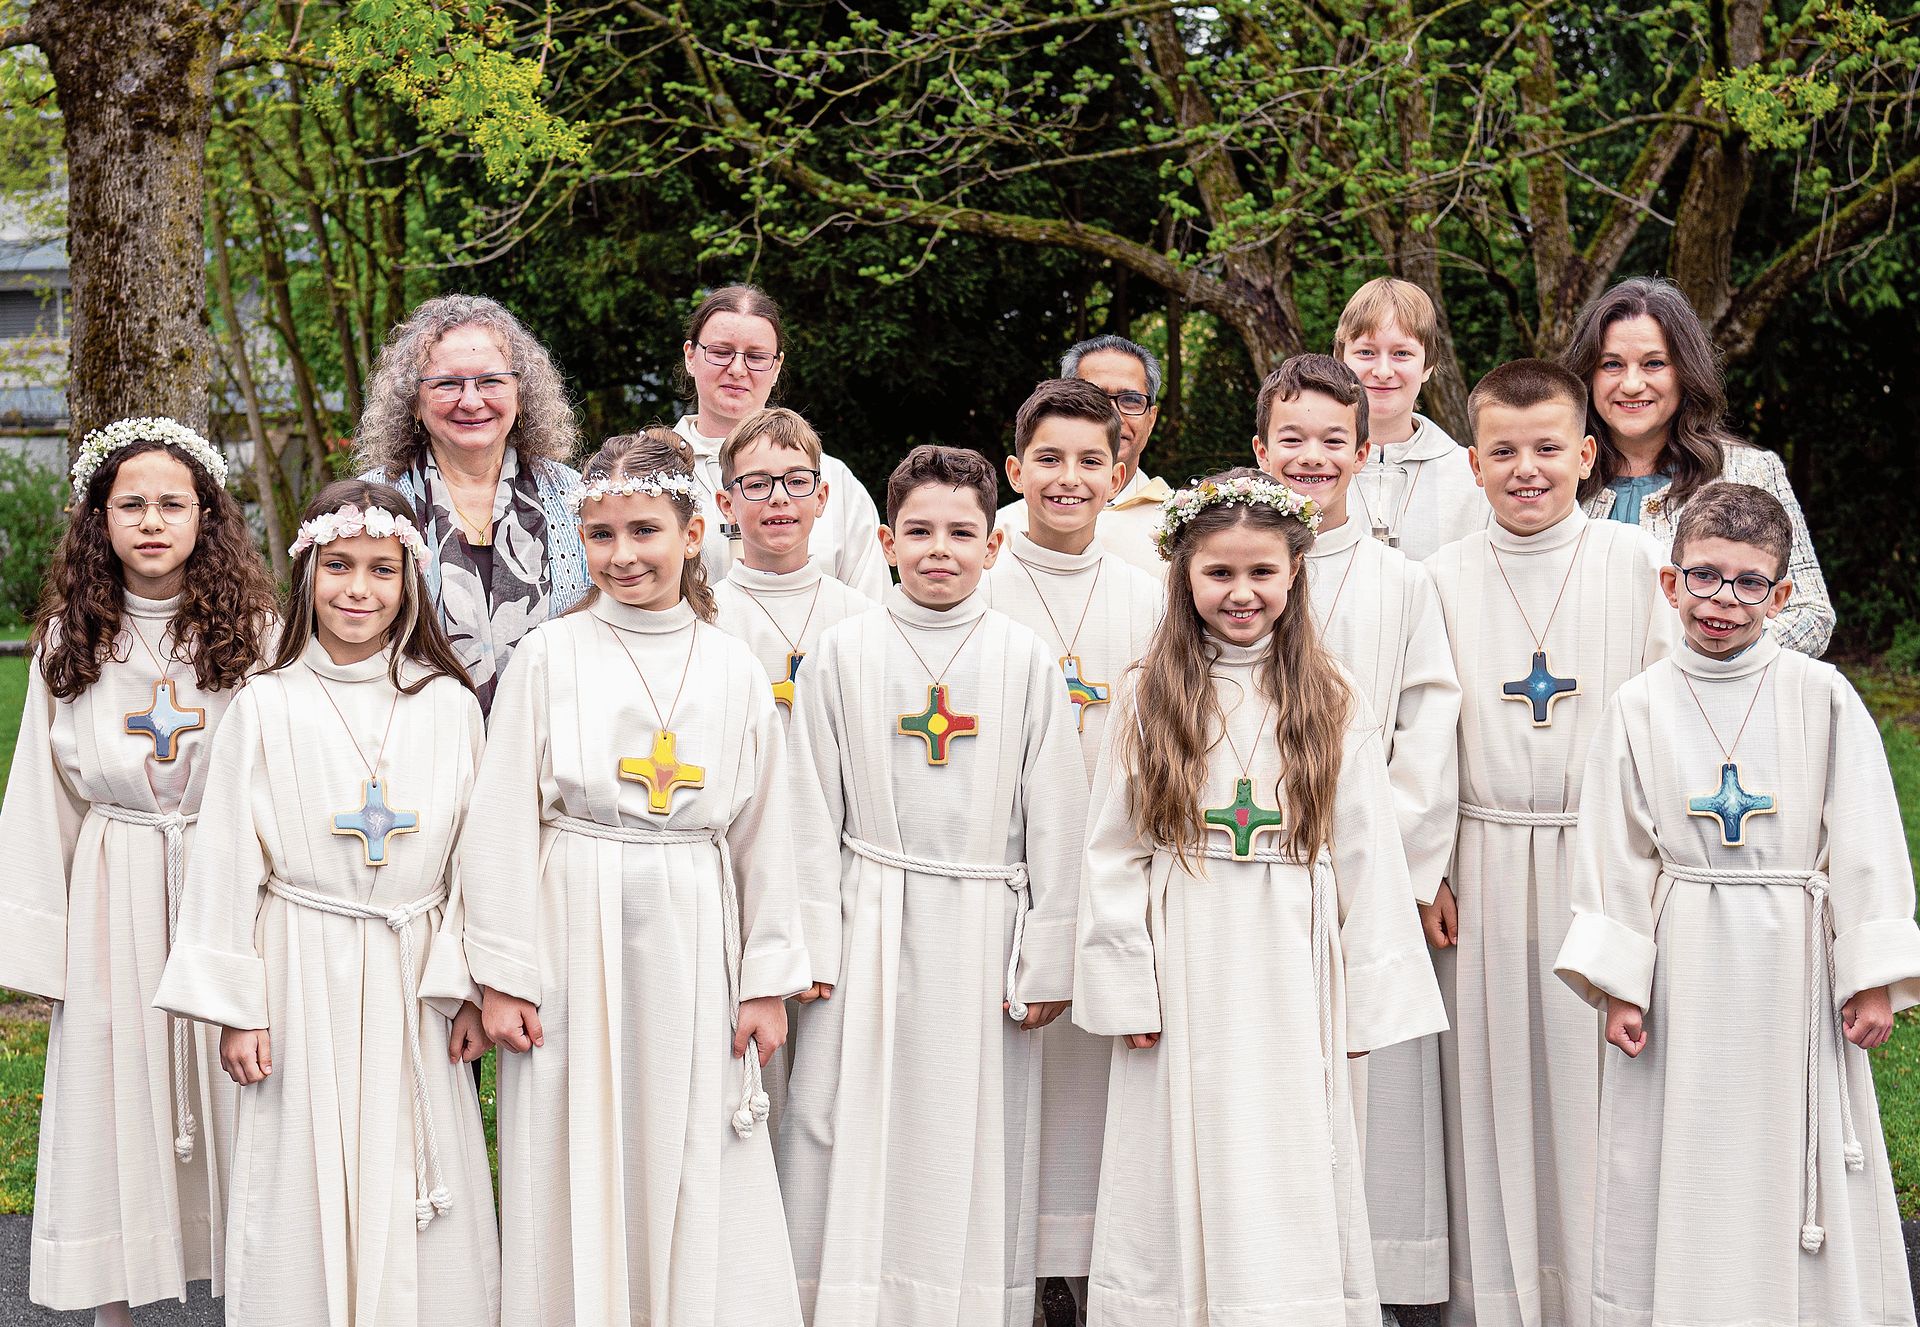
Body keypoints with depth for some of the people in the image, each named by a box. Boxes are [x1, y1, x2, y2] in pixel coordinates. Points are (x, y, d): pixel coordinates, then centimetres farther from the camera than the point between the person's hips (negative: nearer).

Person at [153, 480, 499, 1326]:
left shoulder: (449, 706, 1)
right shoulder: (266, 707, -3)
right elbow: (227, 864, -1)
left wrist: (470, 989, -1)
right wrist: (234, 1008, -4)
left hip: (413, 978, 1)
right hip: (303, 978, -1)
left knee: (412, 1189, 5)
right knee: (304, 1188, 4)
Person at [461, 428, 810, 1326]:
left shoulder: (733, 670, 6)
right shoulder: (549, 656, 0)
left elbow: (765, 833, 9)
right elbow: (503, 822, 0)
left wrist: (767, 980, 6)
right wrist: (503, 975, -5)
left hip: (691, 947, 1)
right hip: (576, 938, -1)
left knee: (698, 1183, 3)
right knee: (574, 1186, 4)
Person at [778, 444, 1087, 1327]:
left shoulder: (1025, 659, 2)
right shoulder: (845, 652, 3)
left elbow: (1054, 819, 2)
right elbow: (814, 812, 4)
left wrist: (1047, 958, -1)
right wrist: (810, 946, -1)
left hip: (985, 931, 0)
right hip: (873, 930, 0)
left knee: (976, 1153, 5)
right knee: (855, 1144, 2)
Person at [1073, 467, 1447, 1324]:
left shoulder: (1332, 707, 4)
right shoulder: (1150, 698, 3)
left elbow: (1367, 859, 3)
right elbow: (1112, 852, 1)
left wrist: (1364, 1005, -1)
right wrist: (1126, 987, -4)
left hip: (1291, 977, 0)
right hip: (1184, 973, 0)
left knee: (1289, 1191, 1)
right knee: (1183, 1184, 5)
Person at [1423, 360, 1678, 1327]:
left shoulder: (1637, 562, 0)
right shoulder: (1445, 578, 4)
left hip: (1607, 865, -1)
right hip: (1485, 873, 1)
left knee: (1596, 1090, 2)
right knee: (1491, 1093, 6)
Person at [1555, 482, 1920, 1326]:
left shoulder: (1822, 697, -2)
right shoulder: (1639, 708, 0)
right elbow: (1613, 853, 2)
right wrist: (1615, 984, -2)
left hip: (1792, 962, -1)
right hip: (1684, 969, 1)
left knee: (1793, 1155, 6)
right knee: (1681, 1161, 6)